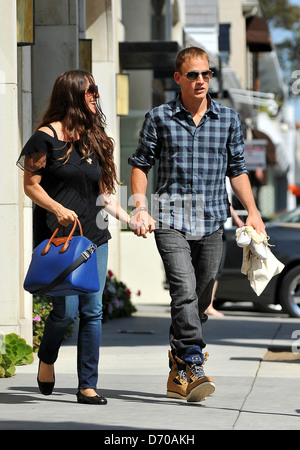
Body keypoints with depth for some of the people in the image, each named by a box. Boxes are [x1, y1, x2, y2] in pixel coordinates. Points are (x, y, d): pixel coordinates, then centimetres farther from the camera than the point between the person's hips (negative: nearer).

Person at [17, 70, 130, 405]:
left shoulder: (93, 137, 14)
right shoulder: (47, 137, -5)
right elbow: (31, 186, -5)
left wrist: (126, 217, 11)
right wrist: (57, 209, -20)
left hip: (94, 237, 6)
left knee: (92, 310, 1)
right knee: (66, 309, -10)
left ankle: (87, 386, 6)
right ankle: (46, 358, 21)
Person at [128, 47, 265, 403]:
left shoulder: (228, 119, 9)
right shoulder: (159, 118, 3)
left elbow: (237, 169, 13)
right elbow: (140, 163, 10)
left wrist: (252, 211, 3)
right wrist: (139, 206, -3)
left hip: (211, 222, 3)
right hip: (171, 218, -3)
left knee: (200, 297, 8)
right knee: (184, 290, -19)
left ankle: (178, 371, 23)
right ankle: (194, 366, -24)